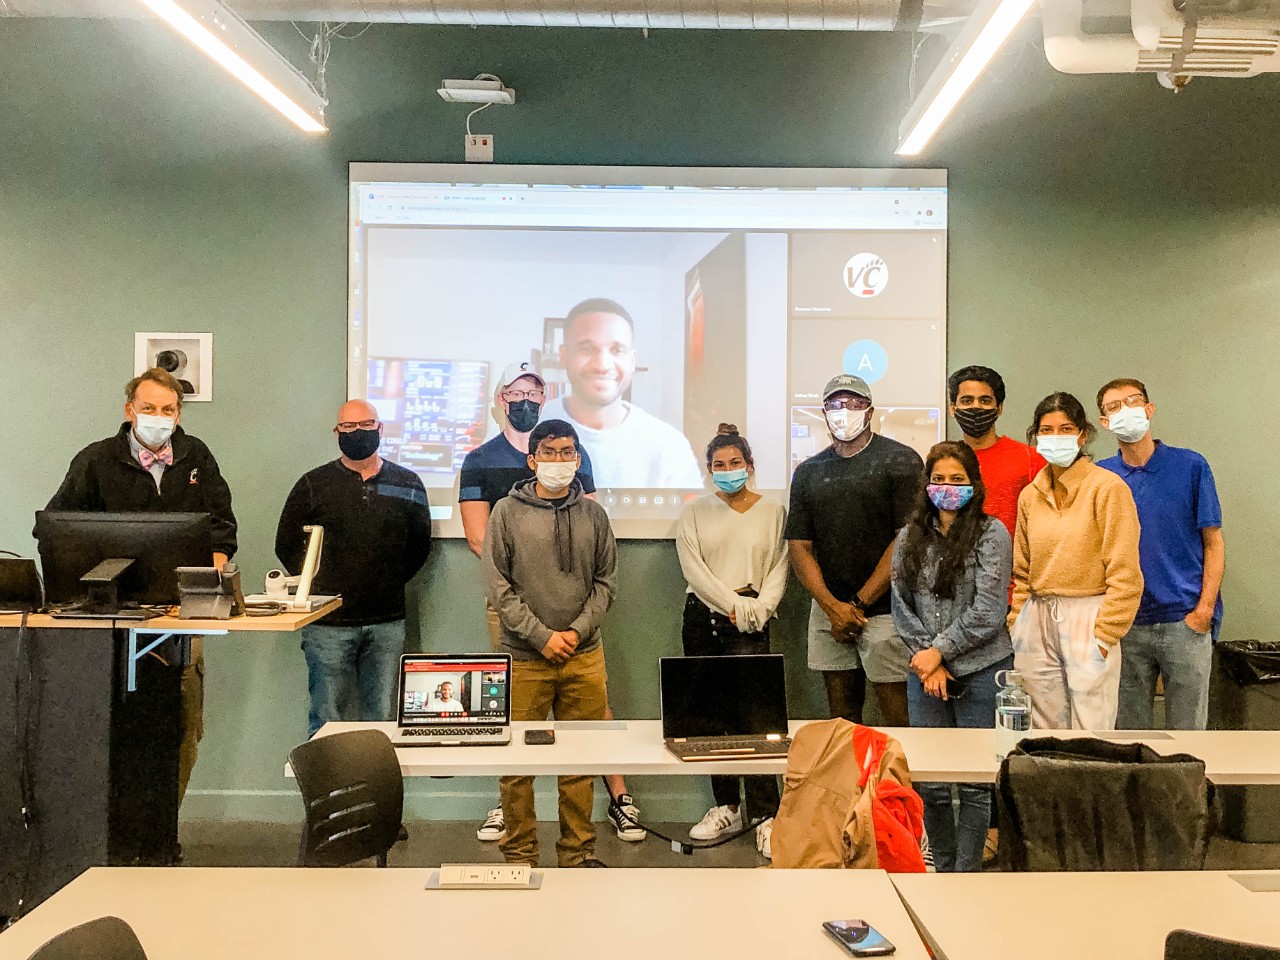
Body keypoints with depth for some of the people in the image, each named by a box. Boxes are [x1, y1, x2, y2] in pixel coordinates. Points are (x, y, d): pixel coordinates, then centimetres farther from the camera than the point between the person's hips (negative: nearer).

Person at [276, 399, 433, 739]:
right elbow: (286, 545, 8)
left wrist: (390, 581, 7)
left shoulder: (407, 484, 7)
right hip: (329, 624, -1)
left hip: (387, 624, 2)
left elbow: (420, 544, 15)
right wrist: (316, 585, 1)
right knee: (327, 722, 2)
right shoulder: (314, 484, 3)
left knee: (382, 719, 8)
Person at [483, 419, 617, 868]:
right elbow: (498, 586, -4)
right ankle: (520, 855, 16)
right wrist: (543, 637, -10)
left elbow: (605, 582, 9)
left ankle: (578, 852, 21)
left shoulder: (593, 514, 8)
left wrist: (578, 631, -6)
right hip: (524, 657, -2)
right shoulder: (508, 512, 0)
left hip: (585, 656, 2)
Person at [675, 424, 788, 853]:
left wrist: (758, 609, -12)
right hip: (702, 620, 3)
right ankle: (726, 807, 17)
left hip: (750, 624, -2)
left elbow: (778, 570, 3)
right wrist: (733, 604, -10)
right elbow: (693, 568, -1)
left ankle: (767, 814, -8)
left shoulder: (773, 512, 9)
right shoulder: (693, 513, 10)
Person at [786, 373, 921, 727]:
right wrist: (833, 607, -7)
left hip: (885, 610, -4)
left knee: (896, 721, -3)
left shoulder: (901, 460, -1)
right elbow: (799, 546, 8)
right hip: (828, 610, 4)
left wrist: (858, 604, -9)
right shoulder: (809, 472, 12)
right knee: (841, 718, 10)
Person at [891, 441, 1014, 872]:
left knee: (976, 781, 3)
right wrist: (926, 658, -4)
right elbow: (902, 608, 7)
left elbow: (987, 613, -9)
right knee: (929, 782, 4)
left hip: (982, 671, -3)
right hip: (926, 674, 3)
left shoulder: (991, 534, -2)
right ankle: (942, 866, 22)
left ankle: (967, 870, 15)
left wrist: (940, 650, -9)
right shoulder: (909, 539, 10)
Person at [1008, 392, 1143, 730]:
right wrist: (1016, 626, 10)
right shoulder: (1030, 495, 12)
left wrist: (1104, 636, -12)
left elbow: (1124, 574, -9)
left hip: (1087, 622, -5)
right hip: (1037, 623, 5)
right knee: (1045, 736, 9)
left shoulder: (1107, 487, -6)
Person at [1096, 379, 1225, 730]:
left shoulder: (1190, 466, -1)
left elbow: (1213, 543, 1)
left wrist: (1205, 609, -8)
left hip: (1186, 622, -1)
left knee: (1187, 728, 8)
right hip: (1124, 623, 2)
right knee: (1128, 730, 12)